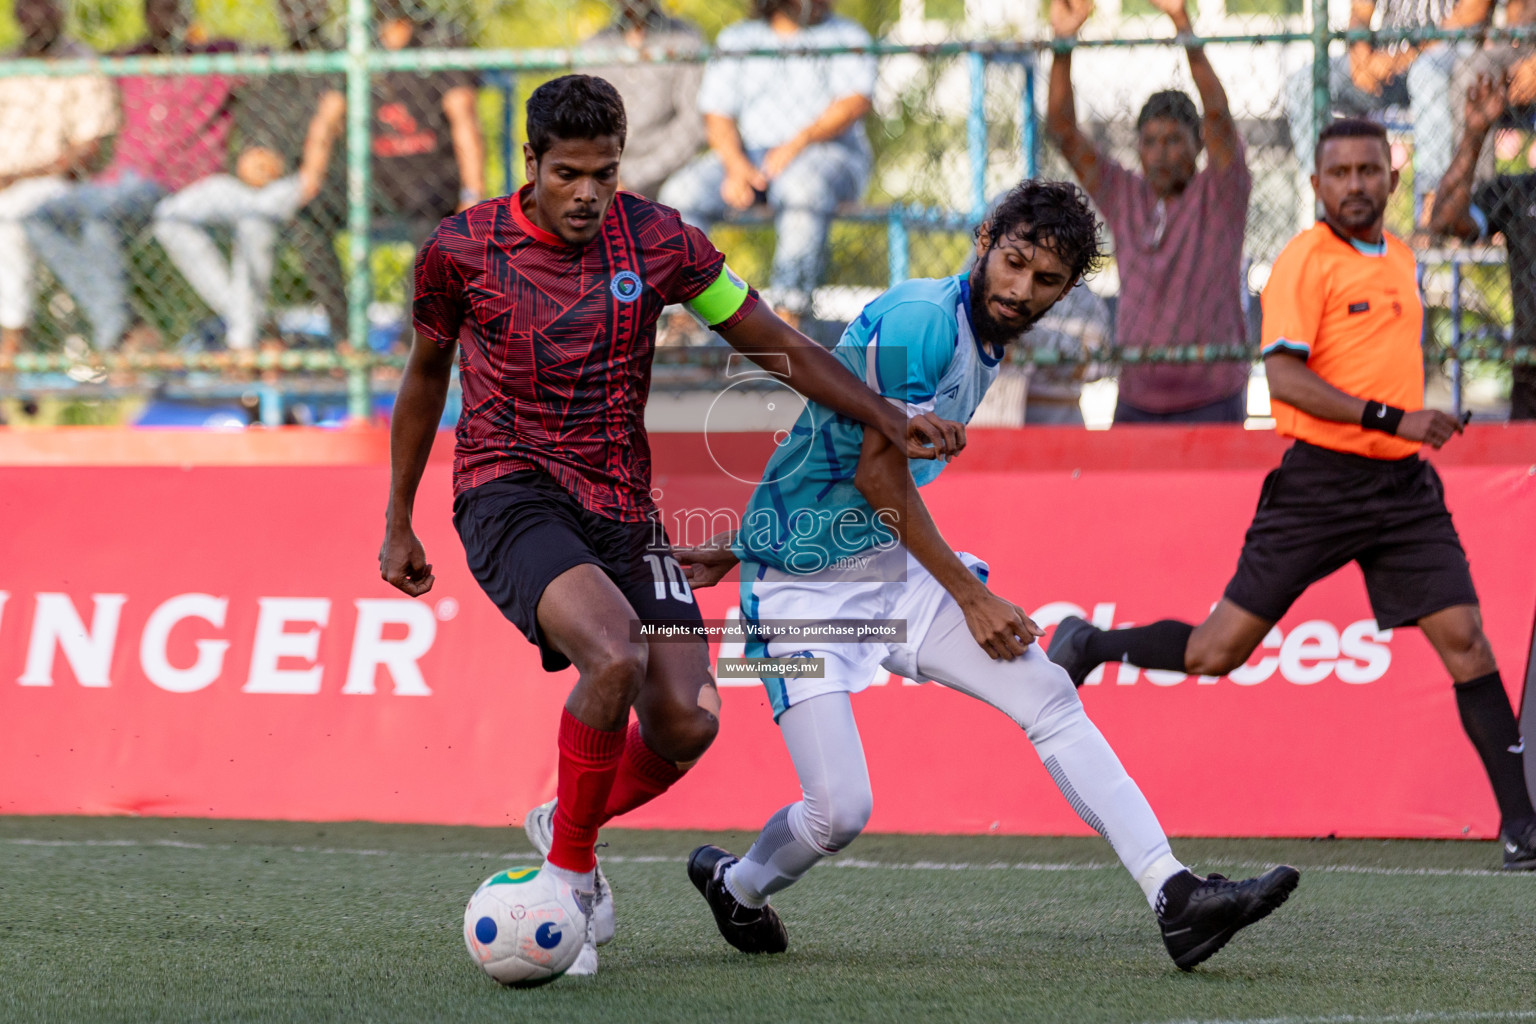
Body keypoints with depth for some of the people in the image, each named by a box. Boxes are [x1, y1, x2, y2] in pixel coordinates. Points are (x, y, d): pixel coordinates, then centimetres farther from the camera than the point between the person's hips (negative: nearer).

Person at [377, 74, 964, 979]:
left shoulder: (657, 242, -1)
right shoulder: (463, 250, -4)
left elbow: (777, 344, 6)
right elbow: (427, 374, 12)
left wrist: (889, 419, -3)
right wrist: (400, 523, 18)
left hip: (620, 508, 4)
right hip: (508, 493, -4)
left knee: (686, 724, -9)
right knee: (615, 656, -31)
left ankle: (566, 823, 23)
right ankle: (571, 871, -11)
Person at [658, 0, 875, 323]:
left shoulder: (846, 36, 8)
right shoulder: (735, 40, 15)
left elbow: (856, 102, -8)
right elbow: (717, 115, 7)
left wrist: (799, 142, -22)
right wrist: (735, 166, -13)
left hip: (828, 154, -3)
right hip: (750, 155, 3)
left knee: (804, 187, -39)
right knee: (681, 193, -22)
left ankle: (790, 312, -39)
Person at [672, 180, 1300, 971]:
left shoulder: (987, 343, 8)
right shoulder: (920, 321, -21)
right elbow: (878, 473, -19)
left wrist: (738, 548, 18)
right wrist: (971, 597, -13)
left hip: (897, 571, 8)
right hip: (805, 586, -8)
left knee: (1050, 698, -7)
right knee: (839, 814, -12)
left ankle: (1175, 898, -12)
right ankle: (732, 882, 22)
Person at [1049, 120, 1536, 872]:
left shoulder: (1400, 258, 15)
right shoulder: (1305, 261, -9)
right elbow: (1283, 377, -19)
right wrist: (1390, 417, -25)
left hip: (1404, 485, 5)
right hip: (1320, 482, -5)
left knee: (1463, 639, -7)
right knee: (1216, 652, -3)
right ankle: (1088, 648, 24)